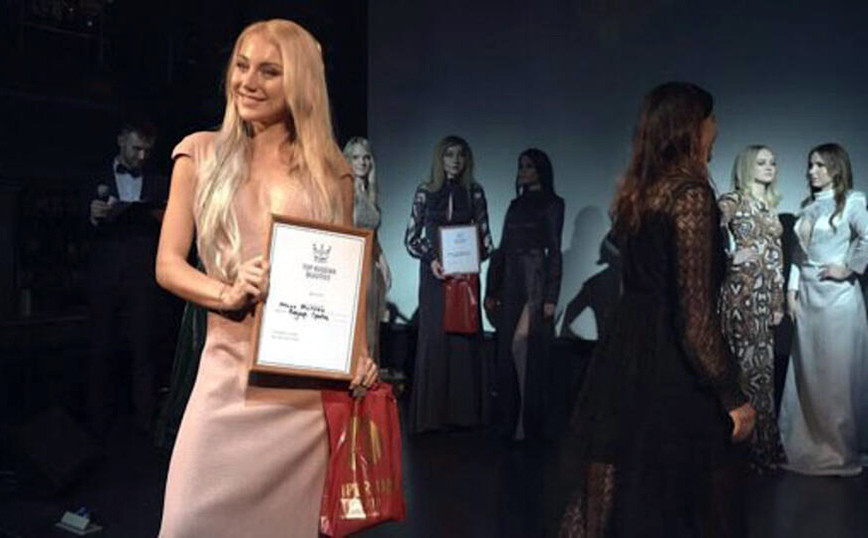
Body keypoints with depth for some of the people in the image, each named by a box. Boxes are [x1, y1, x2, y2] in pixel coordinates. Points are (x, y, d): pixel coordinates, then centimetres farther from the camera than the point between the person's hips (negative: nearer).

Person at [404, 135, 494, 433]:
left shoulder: (474, 192, 6)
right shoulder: (425, 191, 4)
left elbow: (485, 238, 7)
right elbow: (411, 237, 5)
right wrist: (430, 260, -11)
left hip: (465, 273, 1)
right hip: (434, 273, -1)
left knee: (465, 336, -1)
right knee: (433, 336, -2)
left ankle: (463, 410, 7)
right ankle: (430, 413, 4)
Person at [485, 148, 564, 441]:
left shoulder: (551, 204, 0)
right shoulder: (516, 205, 18)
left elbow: (554, 252, -6)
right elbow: (503, 249, 16)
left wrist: (551, 297, -12)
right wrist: (492, 290, 12)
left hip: (535, 281, -6)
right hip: (510, 282, 7)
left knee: (524, 345, -10)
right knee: (507, 349, 6)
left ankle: (529, 423, 0)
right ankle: (510, 420, 15)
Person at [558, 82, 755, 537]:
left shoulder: (634, 193, 9)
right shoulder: (691, 194, -14)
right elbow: (696, 312, -18)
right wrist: (732, 396, -14)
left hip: (625, 358, 8)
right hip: (673, 373, -8)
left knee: (618, 493, 15)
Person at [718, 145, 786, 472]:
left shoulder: (770, 206, 18)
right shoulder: (733, 200, -4)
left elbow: (776, 255, 19)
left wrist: (778, 301, 16)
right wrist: (732, 256, -14)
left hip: (767, 293, 7)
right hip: (742, 290, -7)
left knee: (763, 364, 10)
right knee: (748, 364, -5)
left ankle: (765, 445, 19)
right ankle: (749, 447, 4)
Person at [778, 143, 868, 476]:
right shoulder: (807, 207, 15)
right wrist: (792, 291, 7)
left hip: (837, 297, -6)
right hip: (807, 296, 6)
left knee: (837, 375, -1)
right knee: (806, 372, 8)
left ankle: (841, 451, 10)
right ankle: (809, 446, 18)